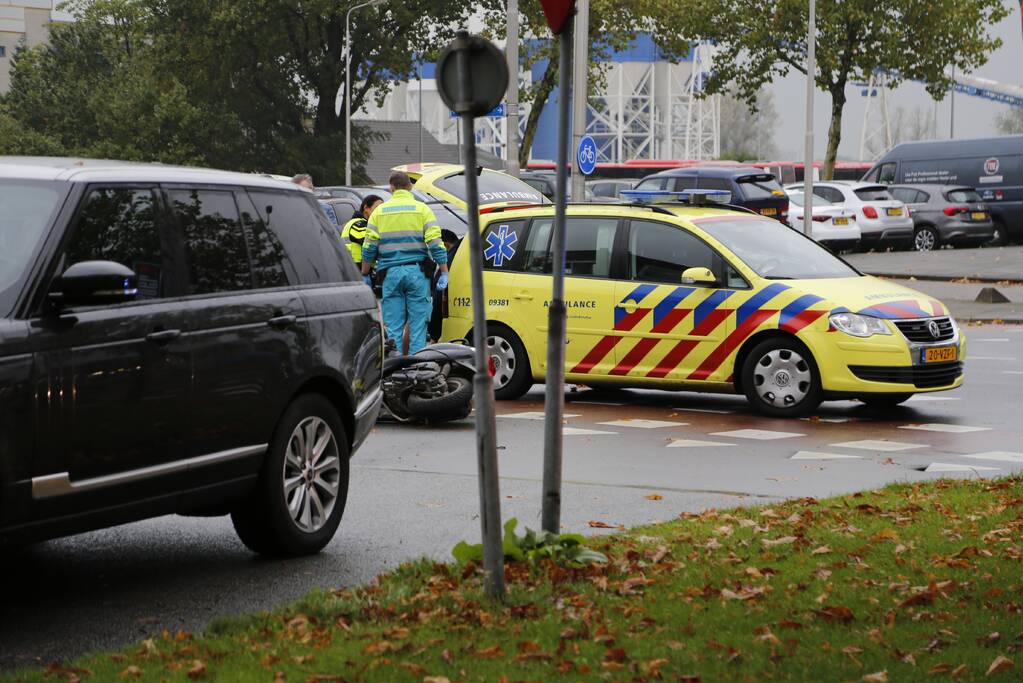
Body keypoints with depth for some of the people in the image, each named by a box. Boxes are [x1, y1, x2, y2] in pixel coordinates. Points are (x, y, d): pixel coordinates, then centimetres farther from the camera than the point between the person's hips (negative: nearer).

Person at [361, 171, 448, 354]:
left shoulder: (380, 211, 9)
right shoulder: (421, 209, 3)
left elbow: (369, 248, 5)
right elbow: (436, 244, -4)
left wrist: (365, 275, 14)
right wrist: (444, 273, 0)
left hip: (390, 273, 1)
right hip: (417, 272, -1)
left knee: (393, 328, 5)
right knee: (418, 326, 1)